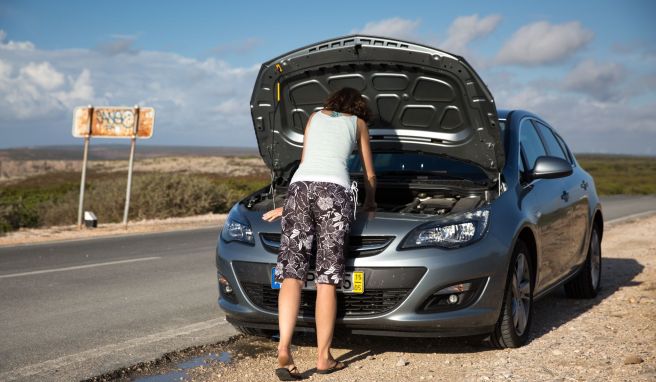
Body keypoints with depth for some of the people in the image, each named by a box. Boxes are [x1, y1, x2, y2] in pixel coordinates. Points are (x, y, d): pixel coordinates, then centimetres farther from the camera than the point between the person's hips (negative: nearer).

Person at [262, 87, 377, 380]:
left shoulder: (315, 117, 31)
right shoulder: (358, 123, 25)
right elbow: (370, 175, 30)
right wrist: (370, 203, 49)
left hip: (299, 185, 2)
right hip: (334, 189, -2)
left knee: (292, 272, -4)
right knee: (327, 278, 0)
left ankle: (284, 349, -19)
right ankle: (324, 357, 1)